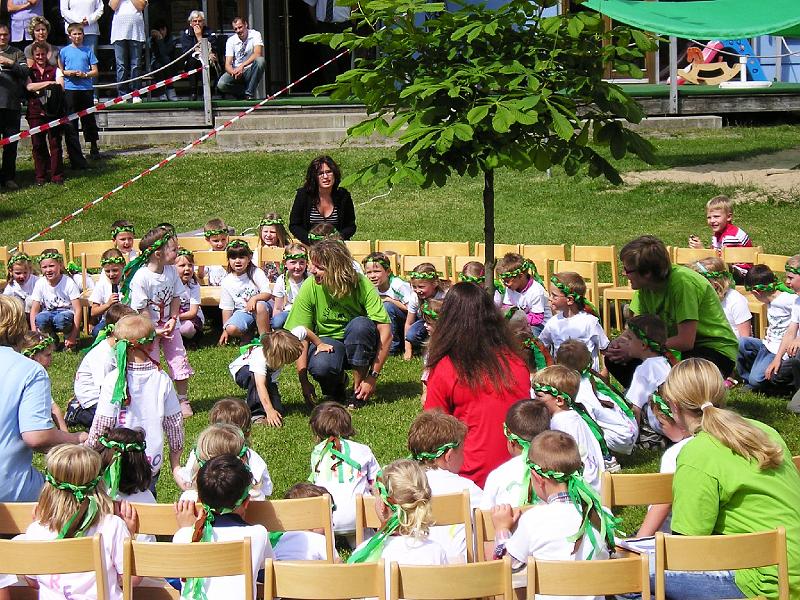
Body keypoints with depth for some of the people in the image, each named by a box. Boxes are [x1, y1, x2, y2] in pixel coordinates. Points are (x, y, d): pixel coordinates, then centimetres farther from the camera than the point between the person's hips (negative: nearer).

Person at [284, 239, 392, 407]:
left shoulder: (361, 285, -20)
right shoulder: (310, 288, -15)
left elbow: (385, 331, -23)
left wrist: (373, 376, -27)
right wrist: (304, 382, -20)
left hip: (361, 346, 0)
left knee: (361, 324, -34)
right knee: (320, 366, -35)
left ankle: (358, 388, -15)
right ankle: (338, 381, 3)